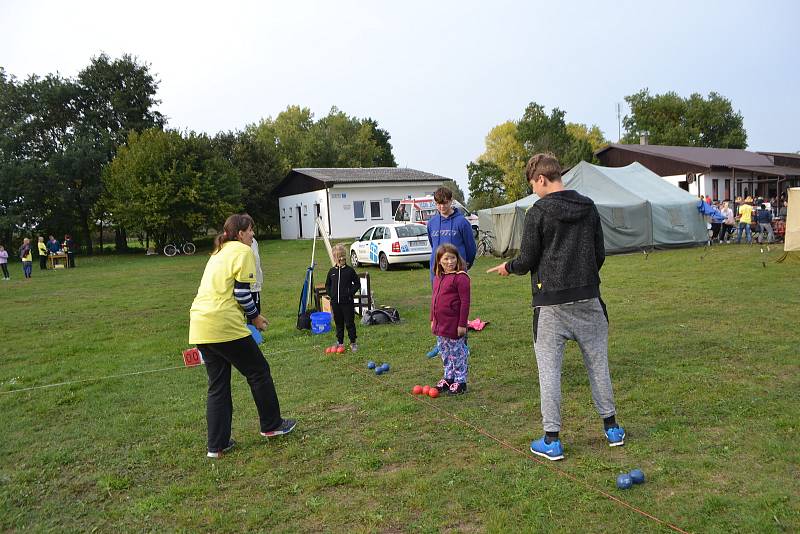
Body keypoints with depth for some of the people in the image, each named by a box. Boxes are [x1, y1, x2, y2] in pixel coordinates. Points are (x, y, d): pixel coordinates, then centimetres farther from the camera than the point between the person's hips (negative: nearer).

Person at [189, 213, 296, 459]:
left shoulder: (219, 253, 22)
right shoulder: (243, 251, -3)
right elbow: (241, 293, -11)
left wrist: (251, 314, 21)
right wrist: (255, 317, 4)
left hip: (199, 327, 8)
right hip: (225, 326, -8)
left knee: (218, 385, 14)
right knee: (258, 371, 10)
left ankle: (217, 445, 17)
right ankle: (272, 425, 22)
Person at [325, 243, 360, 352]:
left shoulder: (350, 270, -4)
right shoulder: (332, 271, 5)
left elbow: (357, 284, 2)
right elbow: (327, 285, 17)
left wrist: (350, 293, -8)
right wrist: (330, 294, 3)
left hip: (347, 302, -3)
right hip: (335, 302, 3)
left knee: (350, 323, 2)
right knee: (338, 323, 13)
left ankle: (353, 343, 13)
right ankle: (340, 342, 24)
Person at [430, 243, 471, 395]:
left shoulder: (461, 277, -15)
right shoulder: (438, 278, 10)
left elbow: (465, 302, -16)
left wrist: (462, 324, -17)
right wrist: (433, 320, 16)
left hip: (454, 325, -8)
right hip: (440, 324, 8)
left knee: (457, 353, 4)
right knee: (444, 352, 18)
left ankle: (460, 382, 16)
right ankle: (448, 377, 32)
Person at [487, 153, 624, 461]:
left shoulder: (538, 212, -9)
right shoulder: (589, 208, 7)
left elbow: (527, 260, -8)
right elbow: (600, 254, 12)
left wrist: (508, 267, 13)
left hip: (551, 303, -5)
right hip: (588, 298, 5)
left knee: (549, 369, 3)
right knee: (598, 363, 16)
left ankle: (552, 441, 8)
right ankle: (612, 428, 28)